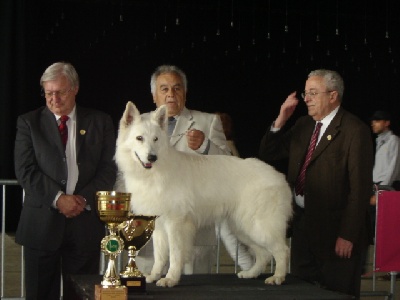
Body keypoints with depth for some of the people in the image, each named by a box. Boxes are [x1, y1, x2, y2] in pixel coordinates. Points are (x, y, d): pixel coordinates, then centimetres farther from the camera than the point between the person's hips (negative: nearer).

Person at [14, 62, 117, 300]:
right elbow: (25, 170, -2)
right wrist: (58, 198, -13)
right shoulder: (29, 122, 7)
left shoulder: (100, 122, 10)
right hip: (42, 224, -1)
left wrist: (84, 198, -9)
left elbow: (109, 169, 5)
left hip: (85, 222, 1)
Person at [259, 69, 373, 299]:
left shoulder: (355, 130, -12)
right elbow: (267, 154, 17)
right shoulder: (304, 125, 12)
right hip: (303, 225, 7)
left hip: (335, 229, -7)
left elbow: (360, 187, -16)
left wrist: (348, 235, -19)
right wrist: (281, 120, 2)